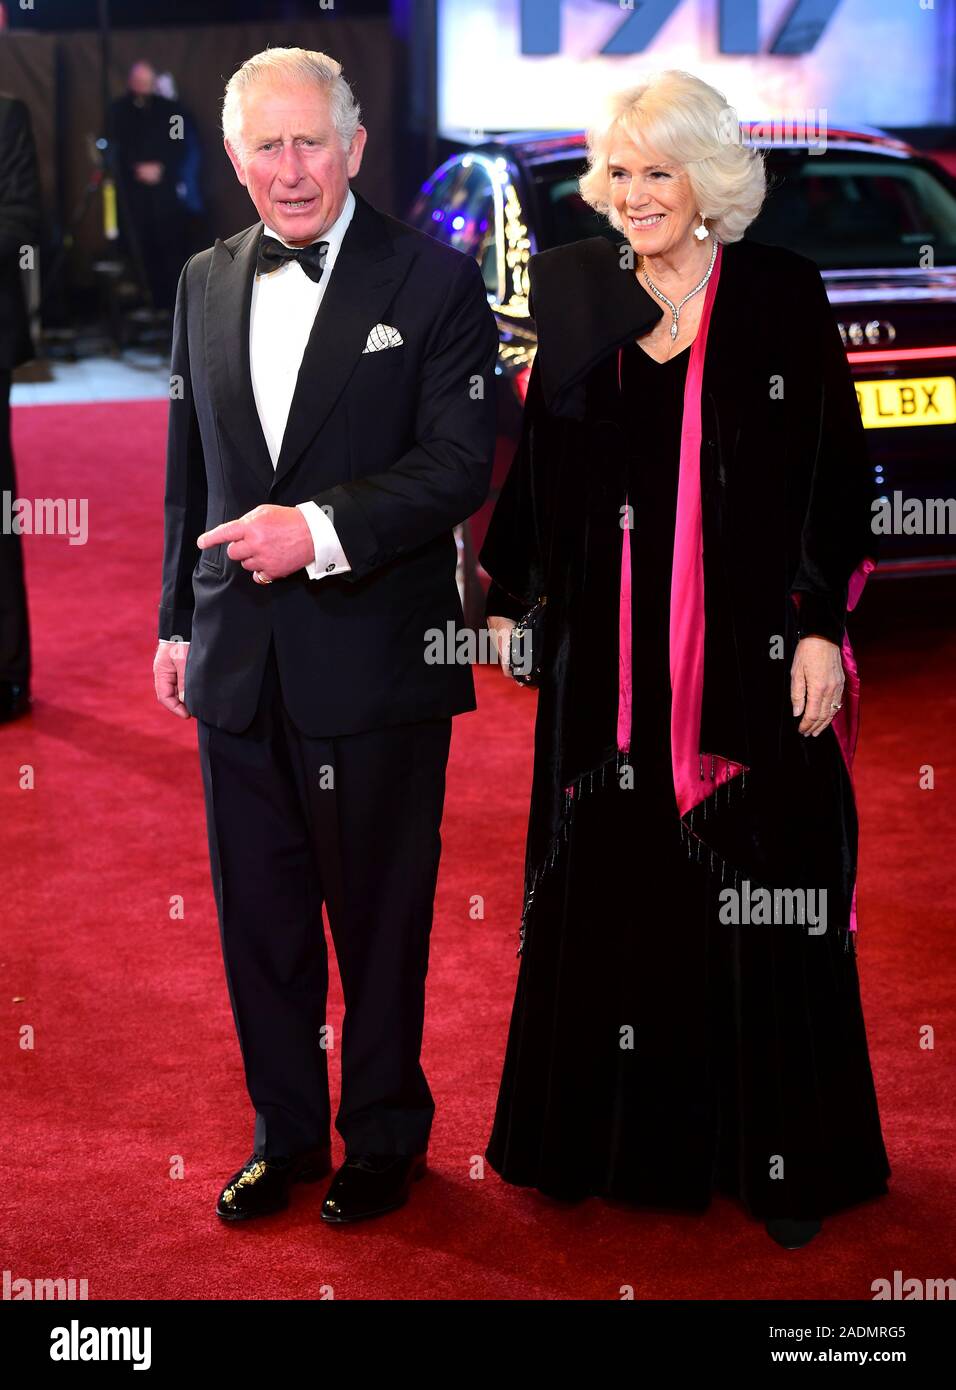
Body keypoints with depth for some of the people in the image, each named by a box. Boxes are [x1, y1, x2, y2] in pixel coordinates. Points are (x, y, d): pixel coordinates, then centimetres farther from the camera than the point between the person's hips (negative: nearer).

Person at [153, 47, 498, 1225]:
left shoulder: (432, 279, -6)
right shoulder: (206, 282, 9)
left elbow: (460, 466, -12)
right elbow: (188, 469, 15)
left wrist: (322, 528, -23)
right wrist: (178, 620, 14)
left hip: (375, 662, -4)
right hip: (238, 662, 5)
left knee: (380, 919, 9)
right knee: (259, 914, 14)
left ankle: (385, 1138, 27)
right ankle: (286, 1132, 31)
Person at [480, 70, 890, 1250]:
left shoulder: (780, 291, -2)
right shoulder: (571, 287, 5)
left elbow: (835, 469, -4)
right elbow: (536, 453, 10)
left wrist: (821, 628, -9)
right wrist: (509, 597, 8)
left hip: (750, 652, -2)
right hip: (610, 652, 3)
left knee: (766, 901, 3)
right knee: (604, 887, 9)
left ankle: (785, 1156, 16)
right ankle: (610, 1130, 26)